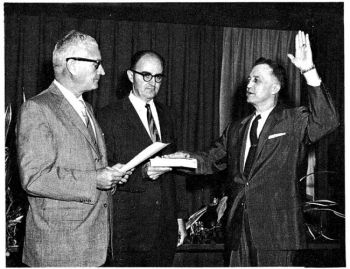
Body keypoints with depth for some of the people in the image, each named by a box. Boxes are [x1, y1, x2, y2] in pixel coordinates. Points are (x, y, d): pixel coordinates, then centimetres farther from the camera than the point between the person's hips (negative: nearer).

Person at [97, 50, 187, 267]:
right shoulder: (110, 116, -5)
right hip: (126, 230, -5)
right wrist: (141, 173, -24)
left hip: (165, 228, 5)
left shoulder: (167, 115, 13)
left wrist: (180, 216, 13)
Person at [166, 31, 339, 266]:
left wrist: (309, 71, -26)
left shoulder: (294, 122, -2)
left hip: (276, 229, -5)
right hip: (239, 228, 6)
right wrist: (186, 158, -1)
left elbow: (327, 121, -19)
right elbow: (213, 160, 20)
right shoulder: (235, 131, 17)